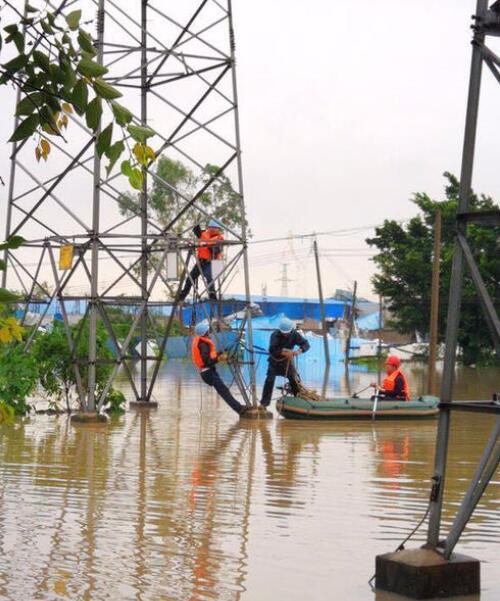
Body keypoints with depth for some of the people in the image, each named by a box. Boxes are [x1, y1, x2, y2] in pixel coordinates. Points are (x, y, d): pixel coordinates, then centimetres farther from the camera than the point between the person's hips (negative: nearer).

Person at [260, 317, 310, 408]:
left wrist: (299, 351, -38)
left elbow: (306, 344, -18)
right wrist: (284, 353, -45)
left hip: (287, 360, 2)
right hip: (275, 361, -2)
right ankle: (264, 403, -4)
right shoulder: (275, 335, -25)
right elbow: (272, 350, -35)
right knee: (269, 380, -10)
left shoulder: (294, 334, -16)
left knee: (295, 380, -2)